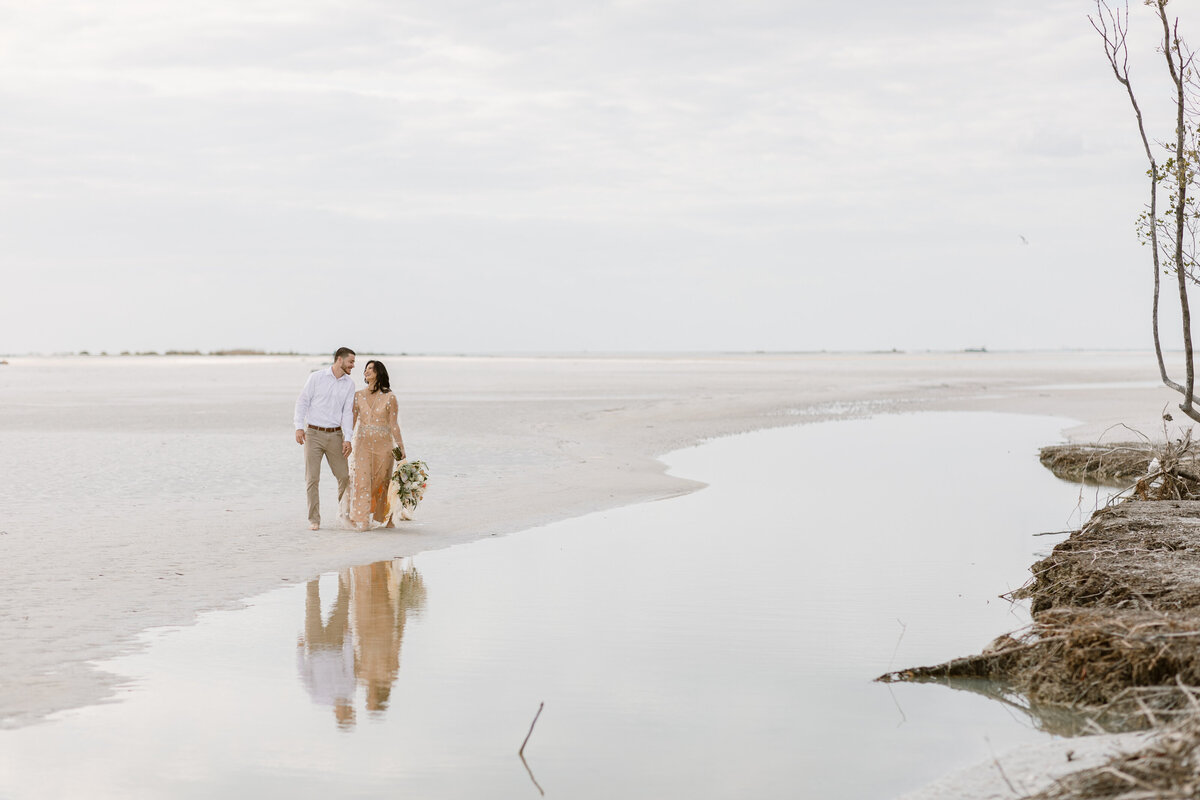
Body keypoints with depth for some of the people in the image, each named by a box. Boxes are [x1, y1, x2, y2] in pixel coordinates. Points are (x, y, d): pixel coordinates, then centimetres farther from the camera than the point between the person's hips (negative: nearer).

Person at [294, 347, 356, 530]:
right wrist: (299, 427, -8)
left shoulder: (349, 384, 7)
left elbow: (347, 412, 4)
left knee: (344, 476, 2)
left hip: (335, 434, 3)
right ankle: (314, 519, 5)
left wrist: (347, 439, -4)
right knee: (312, 478, -2)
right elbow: (302, 401, 0)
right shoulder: (316, 377, -2)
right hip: (313, 434, -3)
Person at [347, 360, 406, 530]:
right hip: (363, 444, 1)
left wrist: (400, 447, -2)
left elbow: (393, 425, 1)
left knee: (382, 482, 5)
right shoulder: (358, 396, 6)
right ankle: (361, 520, -8)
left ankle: (385, 518, 19)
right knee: (362, 481, -9)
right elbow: (351, 421, 9)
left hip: (383, 445, -1)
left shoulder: (389, 397, -1)